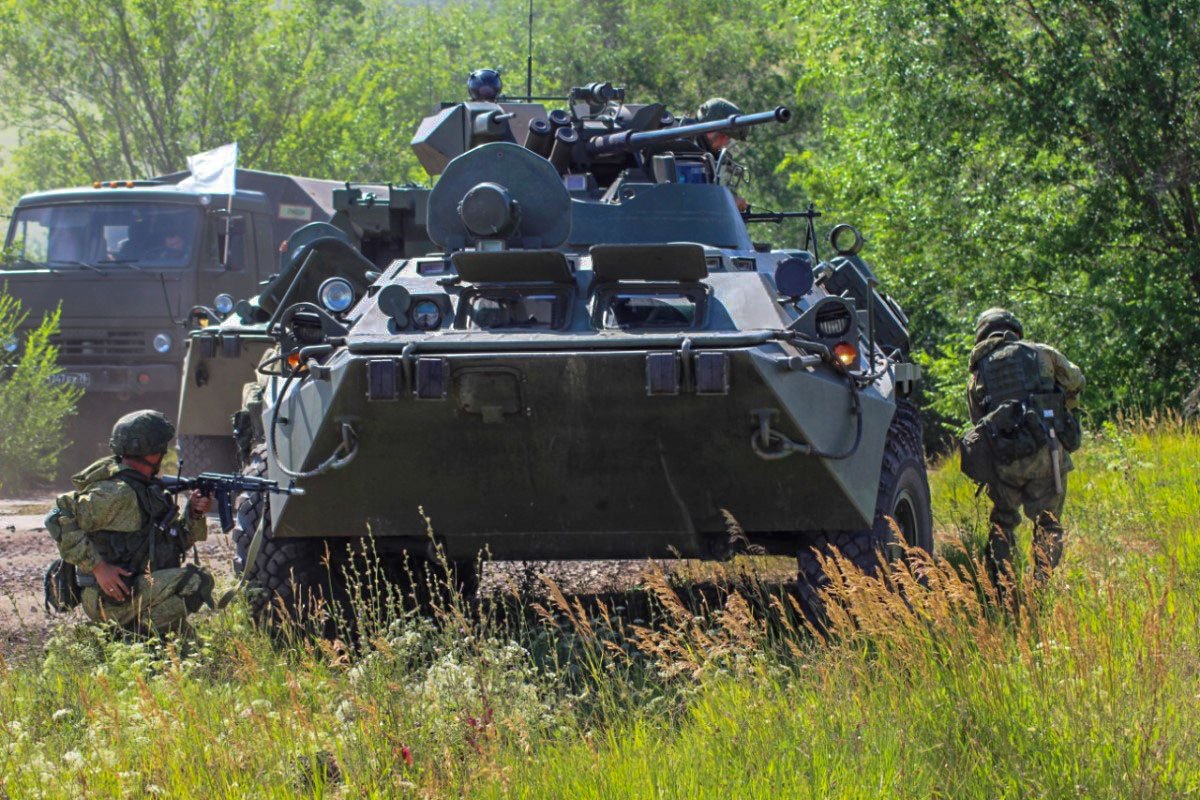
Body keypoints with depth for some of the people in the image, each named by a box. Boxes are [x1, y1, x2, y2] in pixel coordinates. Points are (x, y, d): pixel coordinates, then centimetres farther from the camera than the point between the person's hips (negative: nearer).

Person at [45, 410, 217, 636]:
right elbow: (59, 519, -23)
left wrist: (194, 513, -1)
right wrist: (98, 566, -23)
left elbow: (178, 539, 19)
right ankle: (143, 634, -13)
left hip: (138, 588, 9)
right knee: (197, 582, -21)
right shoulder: (117, 493, -17)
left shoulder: (148, 489, 12)